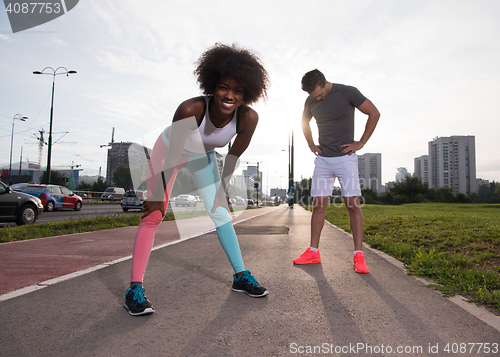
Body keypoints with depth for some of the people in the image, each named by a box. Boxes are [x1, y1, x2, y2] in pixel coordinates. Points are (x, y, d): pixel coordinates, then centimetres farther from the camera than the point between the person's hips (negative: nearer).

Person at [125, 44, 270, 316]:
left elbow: (233, 157, -12)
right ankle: (134, 289, -2)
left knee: (220, 213, 2)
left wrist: (222, 189, -2)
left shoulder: (248, 118, -28)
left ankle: (241, 276, 14)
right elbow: (173, 155, -27)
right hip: (169, 150, -3)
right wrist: (159, 195, -17)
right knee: (152, 216, -9)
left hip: (203, 157, 3)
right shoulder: (191, 109, -38)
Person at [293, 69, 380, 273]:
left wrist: (361, 143, -5)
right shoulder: (311, 101, 6)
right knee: (318, 204, 0)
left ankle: (358, 255, -2)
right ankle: (313, 252, 7)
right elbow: (304, 122, 25)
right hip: (322, 159, 4)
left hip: (345, 158, -4)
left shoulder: (348, 93, -7)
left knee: (353, 204, -8)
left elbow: (374, 113, -2)